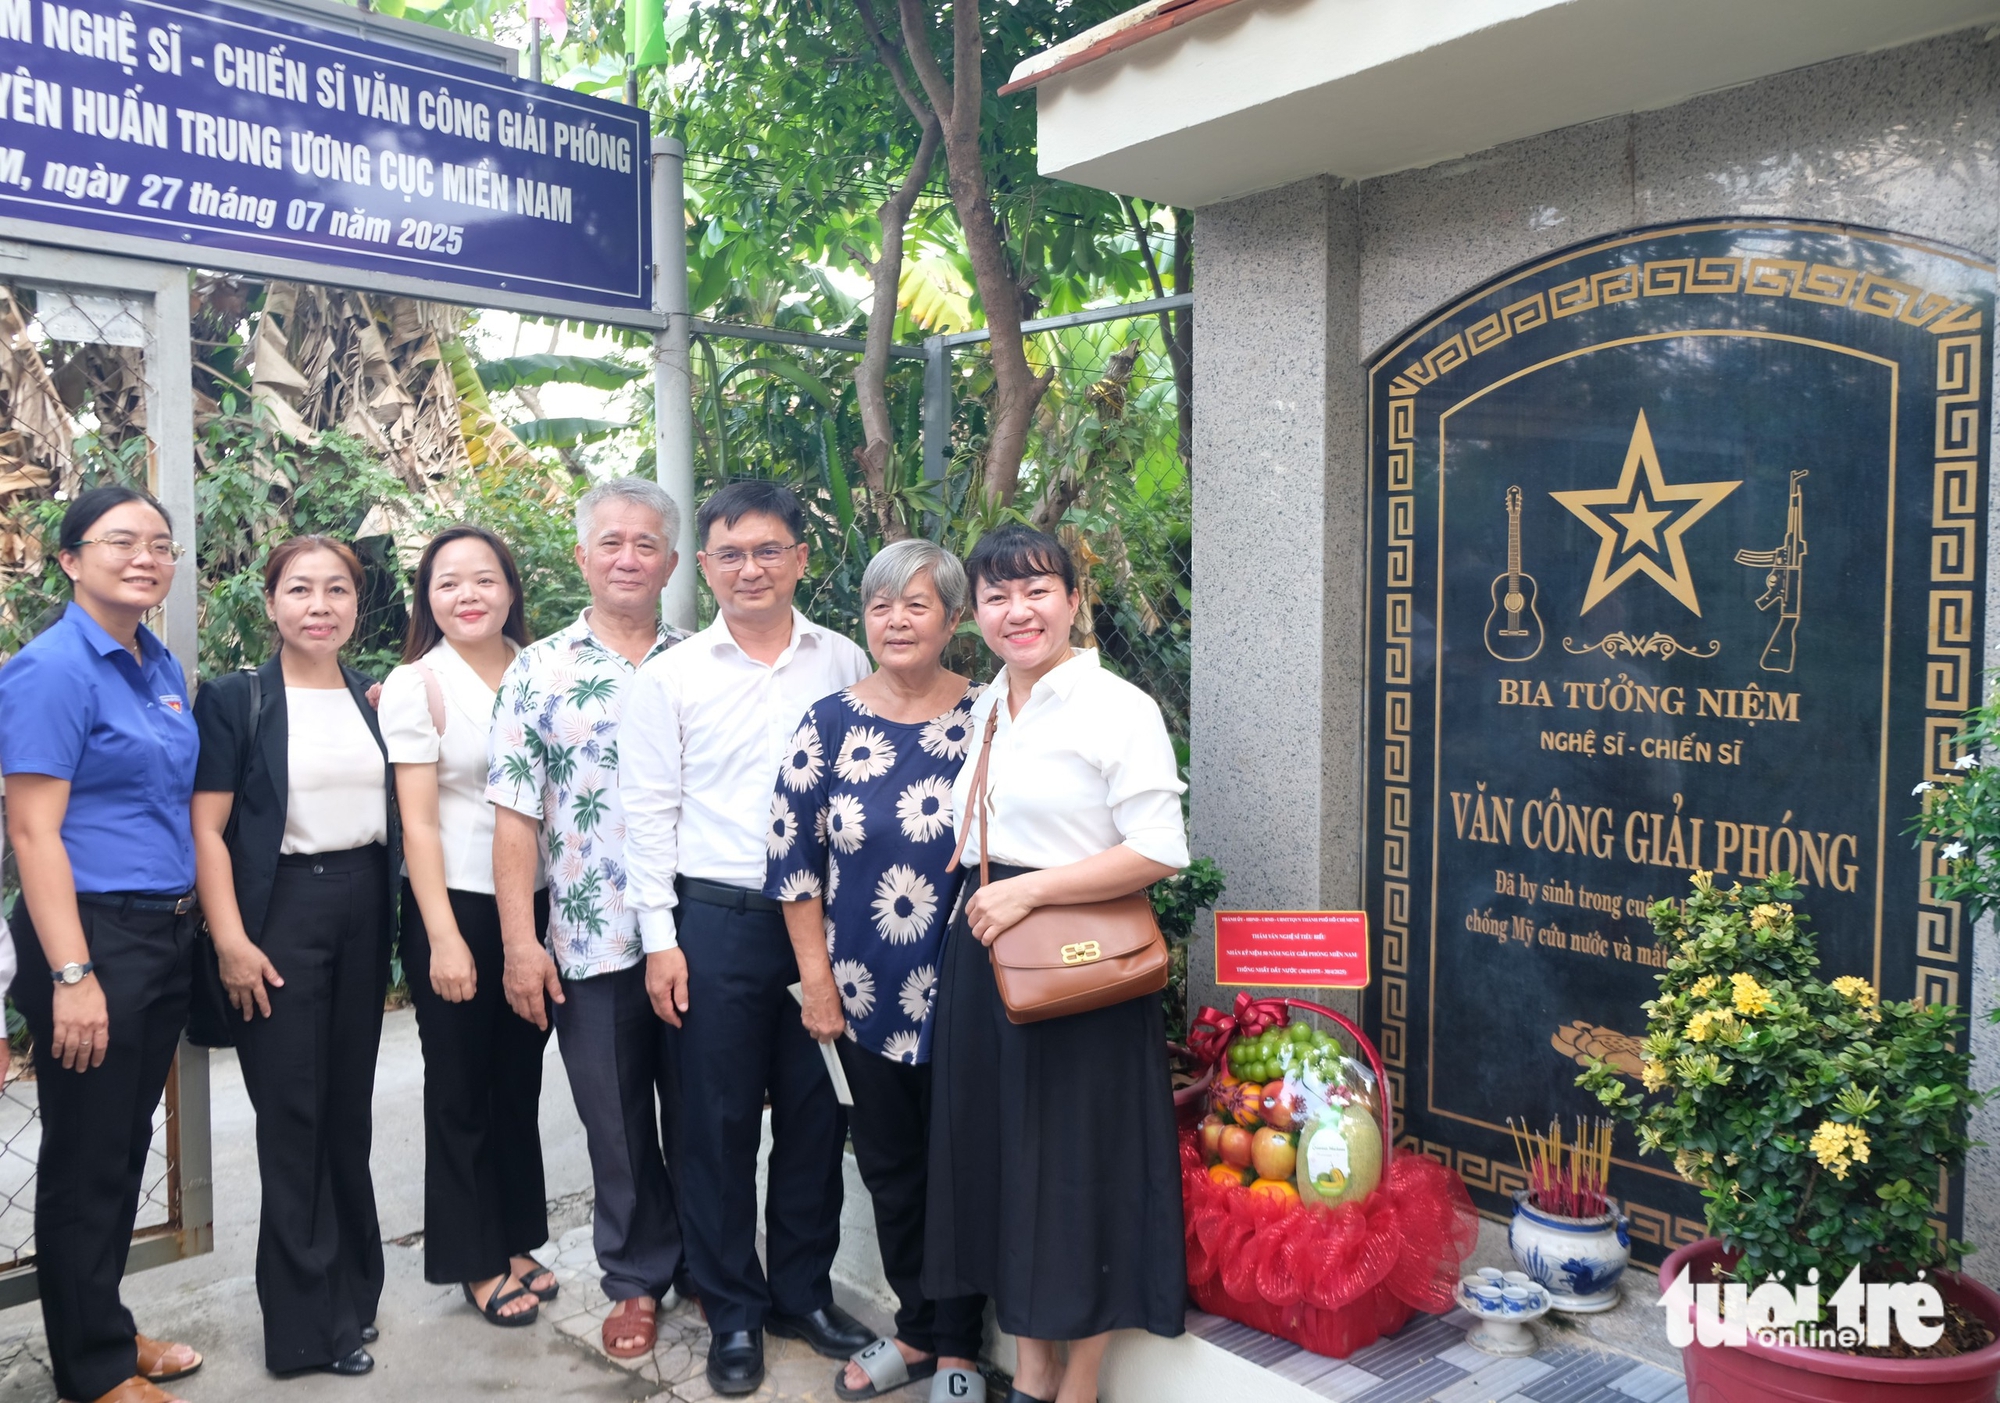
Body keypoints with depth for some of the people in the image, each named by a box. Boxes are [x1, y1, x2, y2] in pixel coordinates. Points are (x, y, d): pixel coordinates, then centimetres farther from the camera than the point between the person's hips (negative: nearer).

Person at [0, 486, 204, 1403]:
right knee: (86, 1159, 5)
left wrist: (198, 928, 11)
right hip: (93, 935, -8)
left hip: (166, 933, 8)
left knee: (128, 1146, 18)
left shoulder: (164, 670, 10)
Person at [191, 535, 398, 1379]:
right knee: (292, 1111, 1)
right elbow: (207, 829, -8)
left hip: (363, 908, 4)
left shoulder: (375, 699, 9)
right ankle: (308, 1323, 14)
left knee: (349, 1104, 13)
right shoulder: (235, 700, -4)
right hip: (281, 911, -4)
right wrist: (231, 942, -15)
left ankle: (349, 1289, 29)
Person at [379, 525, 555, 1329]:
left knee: (520, 1080, 15)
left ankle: (516, 1241, 32)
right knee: (461, 1088, 9)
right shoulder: (417, 684, -7)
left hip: (534, 902, 4)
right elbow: (417, 823, -9)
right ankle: (477, 1263, 24)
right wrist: (443, 939, -13)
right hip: (456, 905, -4)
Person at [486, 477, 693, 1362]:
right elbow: (515, 815, -1)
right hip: (592, 940, -1)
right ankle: (637, 1279, 30)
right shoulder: (539, 672, 2)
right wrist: (519, 940, -7)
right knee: (617, 1125, 12)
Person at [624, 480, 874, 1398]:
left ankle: (804, 1291, 30)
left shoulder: (844, 663, 4)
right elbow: (649, 813, 0)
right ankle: (734, 1312, 25)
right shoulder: (671, 676, 0)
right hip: (718, 920, -1)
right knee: (720, 1121, 7)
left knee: (816, 1113, 11)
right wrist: (660, 939, -3)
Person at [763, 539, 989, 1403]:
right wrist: (816, 977, -1)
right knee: (888, 1167, 14)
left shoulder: (986, 719, -4)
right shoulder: (829, 725, -1)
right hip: (865, 993, 2)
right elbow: (793, 858, 1)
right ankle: (916, 1330, 35)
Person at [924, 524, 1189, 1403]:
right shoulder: (985, 711, 11)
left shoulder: (1117, 708, -11)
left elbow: (1160, 852, -18)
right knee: (1001, 1154, 14)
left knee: (1078, 1164, 4)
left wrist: (1029, 889, -19)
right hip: (984, 956, 7)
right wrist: (984, 901, 6)